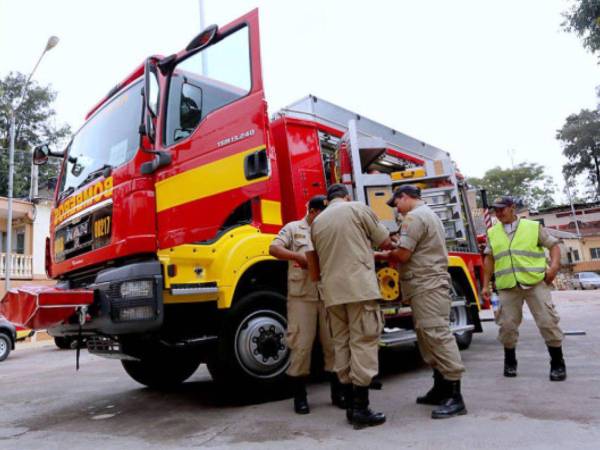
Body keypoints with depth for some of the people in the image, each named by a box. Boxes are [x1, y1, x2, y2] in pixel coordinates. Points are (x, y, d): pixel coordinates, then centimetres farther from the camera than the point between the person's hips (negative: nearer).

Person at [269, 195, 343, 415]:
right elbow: (274, 249, -2)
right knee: (301, 345, 0)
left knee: (334, 343, 7)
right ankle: (299, 395, 14)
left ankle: (338, 392, 21)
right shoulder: (293, 228, 8)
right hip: (302, 296, -3)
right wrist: (299, 257, -14)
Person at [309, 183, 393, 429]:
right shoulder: (358, 208, 4)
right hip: (359, 286, -5)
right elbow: (385, 242, 8)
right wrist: (368, 242, 29)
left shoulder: (317, 222, 16)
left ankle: (351, 403, 14)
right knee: (363, 343, -3)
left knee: (341, 344, 9)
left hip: (332, 290, 5)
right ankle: (360, 407, -3)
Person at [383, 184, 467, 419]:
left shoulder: (414, 217, -11)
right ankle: (441, 388, 17)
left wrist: (382, 255, 2)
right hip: (430, 285, 11)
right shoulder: (430, 214, 23)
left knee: (437, 335, -11)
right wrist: (393, 250, 17)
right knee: (429, 337, 12)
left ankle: (454, 395, -9)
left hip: (426, 287, -11)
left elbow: (402, 255, -17)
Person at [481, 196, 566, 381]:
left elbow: (553, 245, 6)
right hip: (507, 287, 3)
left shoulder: (533, 227, 4)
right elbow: (489, 259, 15)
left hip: (535, 283, -2)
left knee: (548, 322, -2)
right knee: (507, 325, 4)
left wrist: (554, 265, -12)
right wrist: (486, 284, 12)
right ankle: (510, 362, 22)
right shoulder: (492, 233, 13)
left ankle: (558, 364, 14)